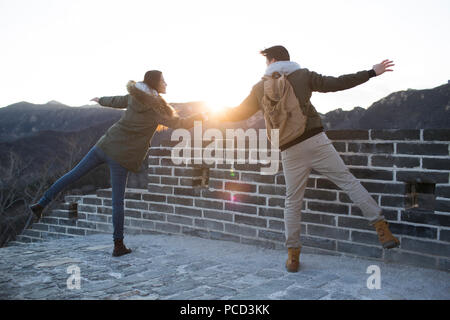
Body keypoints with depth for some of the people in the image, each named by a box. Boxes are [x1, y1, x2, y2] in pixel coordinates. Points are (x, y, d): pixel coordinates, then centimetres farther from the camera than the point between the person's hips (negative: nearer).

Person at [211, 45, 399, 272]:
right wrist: (372, 72, 11)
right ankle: (382, 229, -2)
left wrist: (220, 116, 42)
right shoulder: (303, 76, 8)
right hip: (316, 141, -1)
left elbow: (241, 112, 22)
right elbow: (336, 84, 3)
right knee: (348, 181, 4)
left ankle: (293, 255, 14)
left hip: (290, 151, 1)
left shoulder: (260, 87, 12)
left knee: (293, 202, 11)